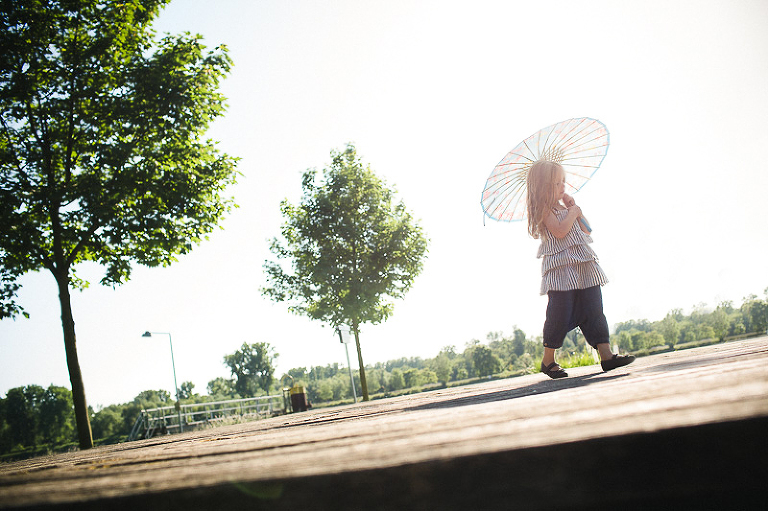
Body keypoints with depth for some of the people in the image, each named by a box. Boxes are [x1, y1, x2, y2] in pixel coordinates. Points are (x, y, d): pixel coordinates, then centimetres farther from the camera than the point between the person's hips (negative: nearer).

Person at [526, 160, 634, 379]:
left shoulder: (564, 207, 20)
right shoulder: (544, 210, -6)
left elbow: (587, 230, 21)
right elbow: (559, 231, -21)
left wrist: (575, 208, 11)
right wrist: (572, 212, -7)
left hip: (584, 269, 8)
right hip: (561, 269, -8)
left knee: (594, 311, 2)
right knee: (560, 315, -5)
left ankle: (606, 355, 2)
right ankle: (548, 361, 9)